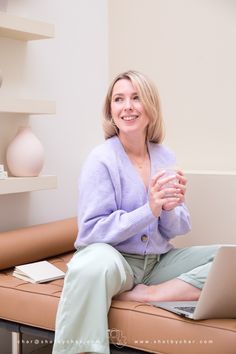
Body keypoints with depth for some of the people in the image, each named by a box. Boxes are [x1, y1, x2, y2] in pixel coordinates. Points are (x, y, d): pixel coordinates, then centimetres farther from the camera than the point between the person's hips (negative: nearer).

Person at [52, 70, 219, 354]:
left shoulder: (166, 157, 4)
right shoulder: (101, 159, -9)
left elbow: (178, 229, 6)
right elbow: (91, 231, -14)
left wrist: (169, 209, -17)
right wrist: (149, 210, -24)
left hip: (159, 261, 6)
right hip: (114, 259, -5)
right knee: (94, 265, -40)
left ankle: (148, 294, -19)